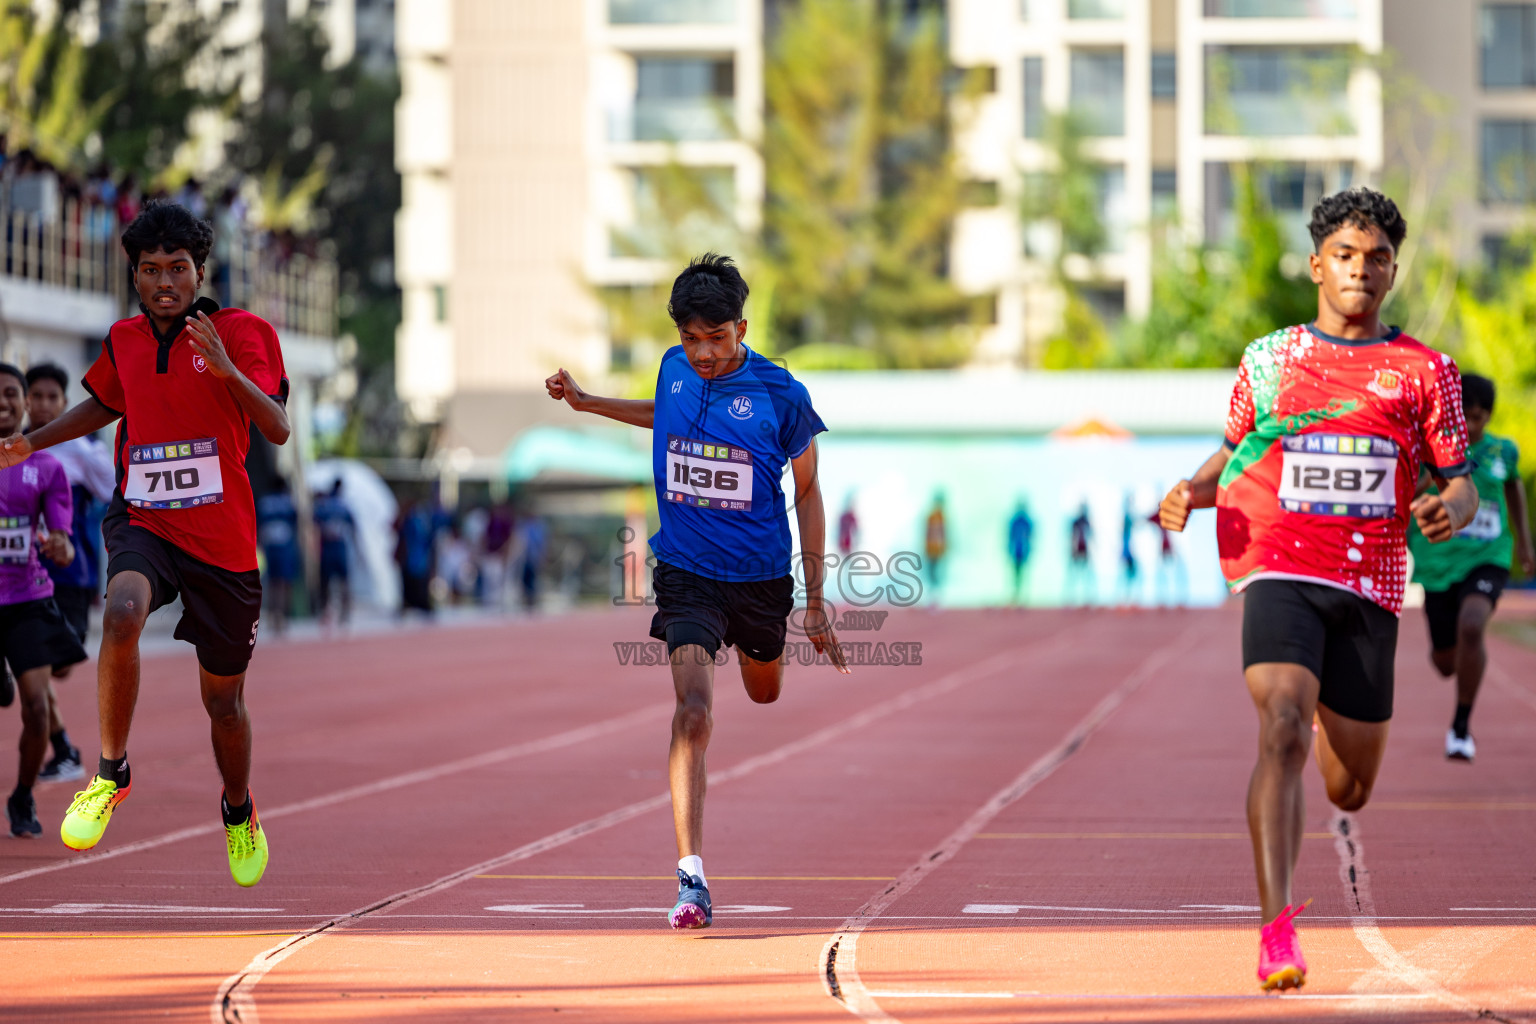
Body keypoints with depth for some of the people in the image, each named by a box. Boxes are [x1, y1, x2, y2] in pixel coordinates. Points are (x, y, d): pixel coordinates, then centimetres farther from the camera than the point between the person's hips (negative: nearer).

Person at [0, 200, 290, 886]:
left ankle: (239, 812, 41)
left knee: (224, 702, 10)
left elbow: (278, 429, -18)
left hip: (223, 540, -1)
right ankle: (111, 772, -18)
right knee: (123, 612, -34)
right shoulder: (123, 341, 6)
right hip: (143, 521, 1)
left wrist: (227, 369, -33)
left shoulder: (239, 333, -6)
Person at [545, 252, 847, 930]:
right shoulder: (675, 368, -5)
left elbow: (808, 492, -2)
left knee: (764, 694, 26)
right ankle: (691, 877, -22)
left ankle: (751, 644, 66)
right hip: (687, 574, 0)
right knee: (694, 711, -19)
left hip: (761, 578, 0)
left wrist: (816, 602, -2)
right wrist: (588, 403, 17)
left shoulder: (781, 396, -13)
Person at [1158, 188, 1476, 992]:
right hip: (1280, 572, -1)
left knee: (1349, 791, 10)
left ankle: (1331, 712, 50)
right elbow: (1235, 452, 20)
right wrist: (1193, 490, -1)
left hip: (1370, 588, 2)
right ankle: (1277, 933, -29)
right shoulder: (1267, 359, 8)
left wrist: (1448, 509, -16)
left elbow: (1461, 482, 7)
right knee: (1282, 731, -25)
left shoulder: (1424, 372, 6)